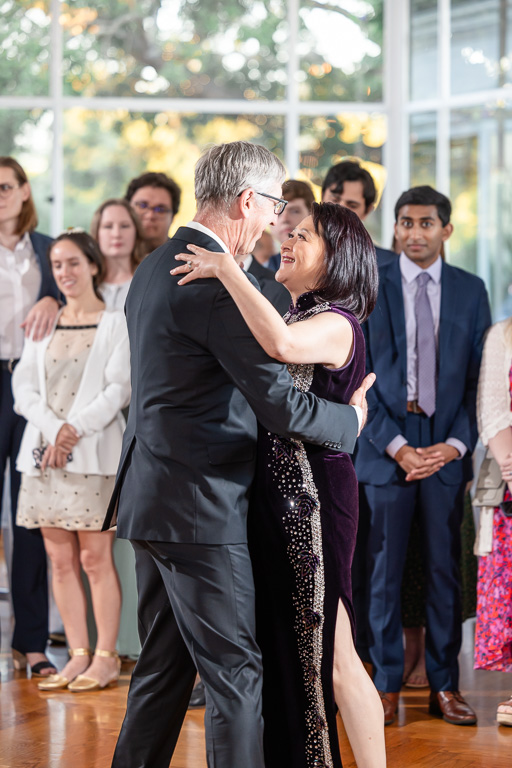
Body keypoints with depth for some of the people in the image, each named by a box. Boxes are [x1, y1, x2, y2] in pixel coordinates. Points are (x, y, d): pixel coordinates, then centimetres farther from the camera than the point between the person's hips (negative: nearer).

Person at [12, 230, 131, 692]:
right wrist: (52, 430, -8)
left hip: (94, 452, -4)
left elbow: (119, 388, -6)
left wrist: (74, 429, -14)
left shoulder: (117, 324, 2)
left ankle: (106, 658, 0)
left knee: (96, 557, -5)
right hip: (44, 453, 5)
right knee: (61, 560, 4)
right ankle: (78, 655, 9)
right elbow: (25, 387, 8)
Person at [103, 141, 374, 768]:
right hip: (200, 506, -10)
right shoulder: (216, 283, -19)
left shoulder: (154, 268, 12)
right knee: (236, 674, -3)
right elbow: (280, 405, -19)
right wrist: (350, 419, -3)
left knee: (163, 668, 16)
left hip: (152, 500, 10)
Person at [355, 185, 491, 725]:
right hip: (386, 448, -1)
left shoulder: (471, 291, 8)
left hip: (447, 451, 1)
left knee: (445, 570, 5)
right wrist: (396, 446, -9)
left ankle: (445, 686, 13)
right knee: (384, 572, 1)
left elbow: (480, 376, 6)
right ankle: (386, 686, 11)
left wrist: (455, 444, -7)